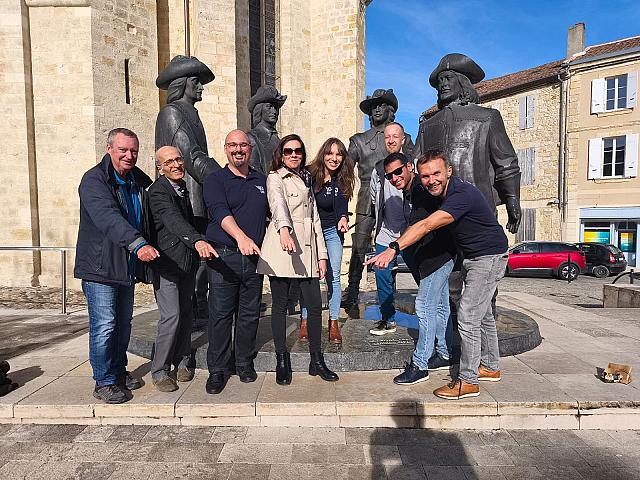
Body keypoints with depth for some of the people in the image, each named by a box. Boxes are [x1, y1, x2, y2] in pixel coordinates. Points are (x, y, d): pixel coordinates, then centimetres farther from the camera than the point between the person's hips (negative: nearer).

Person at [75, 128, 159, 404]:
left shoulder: (139, 181, 9)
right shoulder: (94, 179, -13)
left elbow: (145, 221, 21)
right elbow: (108, 217, -30)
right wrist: (138, 244, -42)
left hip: (128, 265, 7)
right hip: (100, 266, -7)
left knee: (123, 324, 16)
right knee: (104, 325, -4)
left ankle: (119, 371, 31)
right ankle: (104, 382, 12)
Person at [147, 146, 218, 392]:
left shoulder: (183, 187, 13)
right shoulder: (158, 191, -15)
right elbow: (173, 219, -33)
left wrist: (198, 243, 18)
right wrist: (197, 241, -48)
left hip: (188, 260, 8)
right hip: (167, 262, -8)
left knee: (186, 314, 12)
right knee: (171, 316, -9)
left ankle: (182, 362, 26)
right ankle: (159, 372, 8)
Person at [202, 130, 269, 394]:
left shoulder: (261, 180, 15)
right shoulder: (215, 180, 1)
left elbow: (270, 212, 24)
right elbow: (220, 211, -18)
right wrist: (241, 237, -34)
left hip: (254, 257, 4)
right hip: (224, 256, -3)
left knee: (250, 313, 9)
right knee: (220, 314, 0)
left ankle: (245, 363, 25)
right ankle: (217, 369, 14)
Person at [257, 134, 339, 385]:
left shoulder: (307, 180, 23)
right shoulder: (275, 177, 5)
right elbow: (278, 203, -19)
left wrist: (322, 254, 14)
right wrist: (284, 229, -40)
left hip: (307, 249, 5)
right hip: (282, 248, -5)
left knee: (315, 305, 2)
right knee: (280, 305, 2)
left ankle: (317, 361, 15)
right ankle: (282, 362, 15)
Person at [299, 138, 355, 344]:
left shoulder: (341, 182, -3)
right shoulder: (309, 175, -7)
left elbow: (341, 205, -17)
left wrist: (343, 218, -38)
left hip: (332, 232, 1)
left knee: (333, 277, 1)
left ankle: (334, 323, 12)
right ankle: (305, 321, 12)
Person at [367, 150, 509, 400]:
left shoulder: (462, 194, -30)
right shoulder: (441, 192, -1)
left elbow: (427, 225, -41)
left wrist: (394, 249, -47)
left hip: (489, 257, -10)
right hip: (472, 257, 10)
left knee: (467, 318, -9)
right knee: (482, 314, 20)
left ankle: (468, 381, 4)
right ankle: (490, 367, 37)